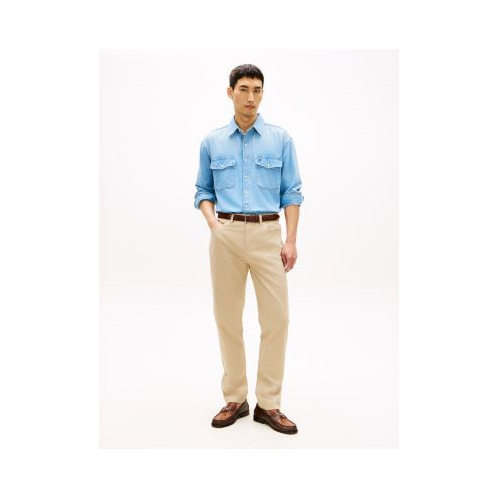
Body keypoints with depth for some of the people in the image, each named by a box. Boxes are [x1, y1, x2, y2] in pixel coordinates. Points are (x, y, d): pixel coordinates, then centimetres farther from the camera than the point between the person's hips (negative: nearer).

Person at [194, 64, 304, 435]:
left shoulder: (281, 139, 6)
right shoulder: (212, 142, 9)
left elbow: (292, 193, 4)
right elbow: (203, 191, 12)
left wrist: (291, 240, -5)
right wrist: (213, 223, -7)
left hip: (267, 234, -1)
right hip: (226, 234, 1)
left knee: (277, 318, -3)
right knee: (228, 318, 5)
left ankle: (268, 404, 11)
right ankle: (235, 399, 20)